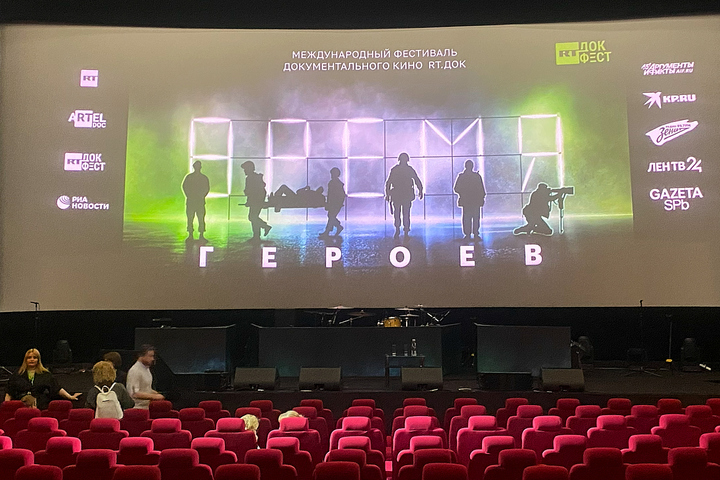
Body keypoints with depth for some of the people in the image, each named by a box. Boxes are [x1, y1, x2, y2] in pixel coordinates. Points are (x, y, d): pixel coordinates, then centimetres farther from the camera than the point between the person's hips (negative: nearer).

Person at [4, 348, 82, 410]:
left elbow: (57, 389, 13)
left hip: (41, 407, 0)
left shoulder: (45, 374, 15)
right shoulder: (17, 375, 17)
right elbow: (9, 393, 18)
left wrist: (70, 397, 7)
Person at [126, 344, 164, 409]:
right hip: (138, 408, -8)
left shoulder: (146, 369, 14)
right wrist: (154, 396, -23)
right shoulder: (134, 371, -15)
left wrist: (157, 394, 8)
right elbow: (134, 393, -23)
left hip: (147, 407, 8)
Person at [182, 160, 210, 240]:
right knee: (190, 218, 1)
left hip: (200, 201, 0)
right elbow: (184, 186, 8)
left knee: (201, 218, -4)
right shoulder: (188, 177, 8)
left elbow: (207, 189, 9)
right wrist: (188, 196, 0)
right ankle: (190, 234, 6)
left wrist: (202, 196, -2)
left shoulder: (204, 177, 8)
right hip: (190, 201, 1)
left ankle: (201, 234, 1)